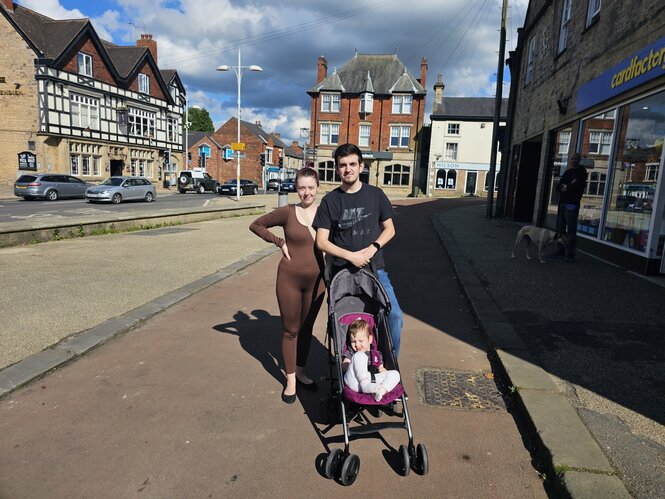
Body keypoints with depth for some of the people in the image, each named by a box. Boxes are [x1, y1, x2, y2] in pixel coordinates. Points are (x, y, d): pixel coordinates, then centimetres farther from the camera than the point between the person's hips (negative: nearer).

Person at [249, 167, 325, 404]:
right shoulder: (288, 212, -8)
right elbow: (256, 225, 1)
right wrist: (279, 242, -6)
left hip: (316, 280, 3)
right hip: (290, 278, -3)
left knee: (307, 328, 17)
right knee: (290, 329, 8)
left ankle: (300, 371, 36)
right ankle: (290, 380, 22)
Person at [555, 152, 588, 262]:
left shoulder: (581, 171, 0)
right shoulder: (567, 172, 21)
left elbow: (580, 185, -14)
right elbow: (558, 186, 14)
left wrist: (567, 188, -3)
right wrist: (562, 186, -7)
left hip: (572, 204, -8)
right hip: (562, 202, 8)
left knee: (571, 230, -8)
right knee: (560, 228, 9)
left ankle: (570, 254, -7)